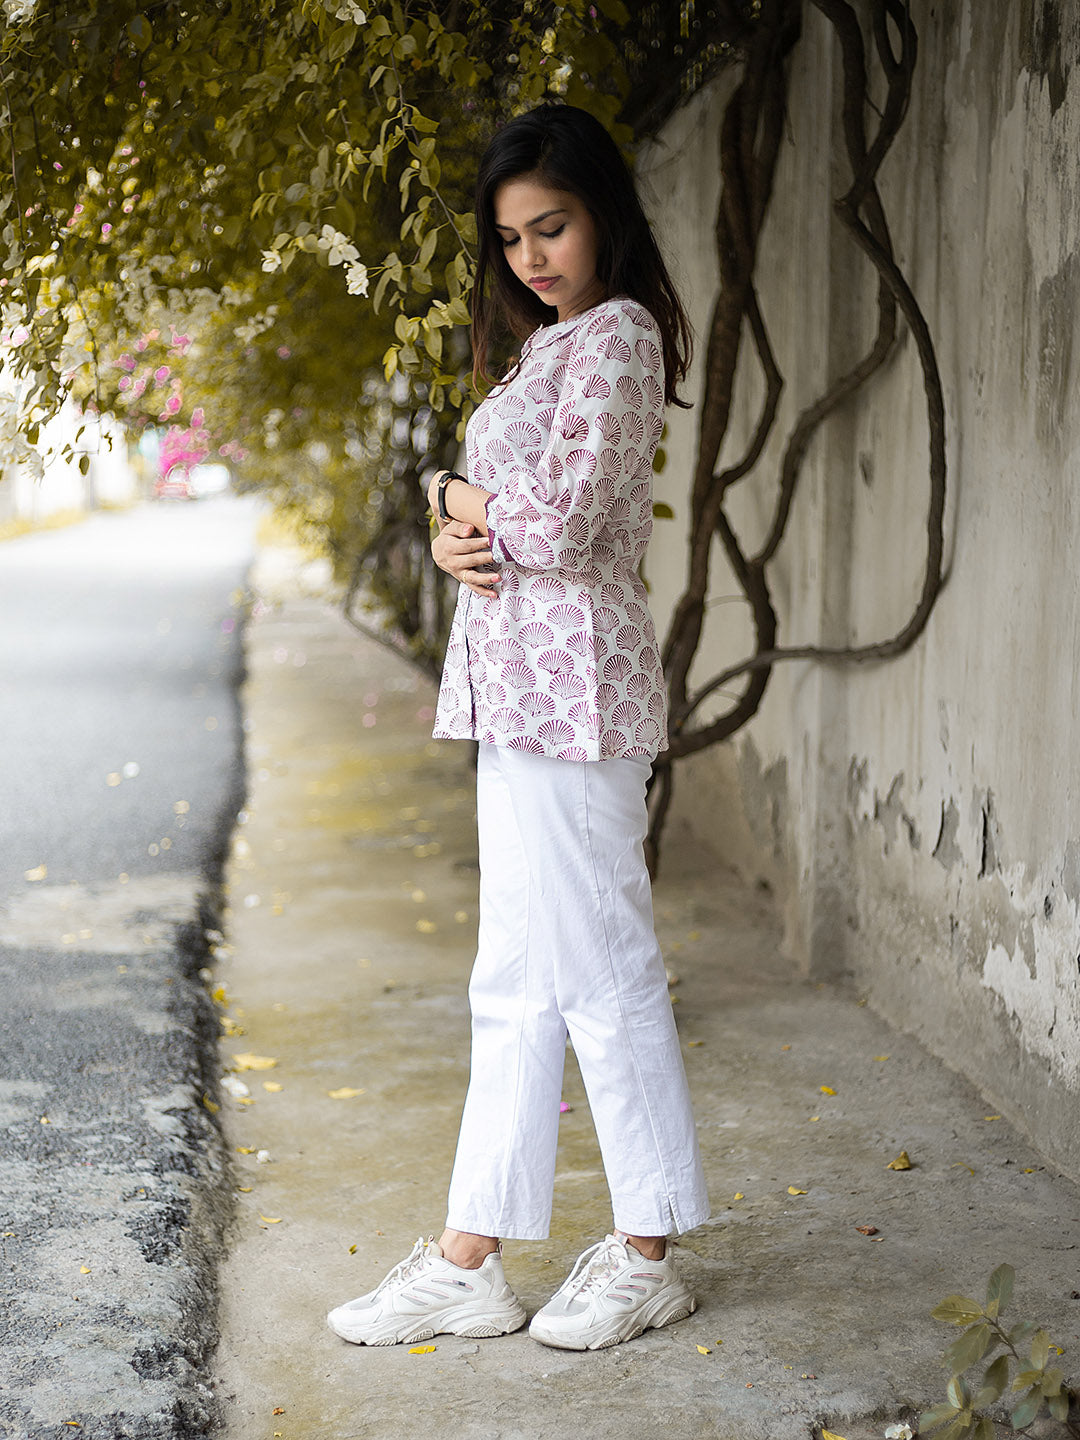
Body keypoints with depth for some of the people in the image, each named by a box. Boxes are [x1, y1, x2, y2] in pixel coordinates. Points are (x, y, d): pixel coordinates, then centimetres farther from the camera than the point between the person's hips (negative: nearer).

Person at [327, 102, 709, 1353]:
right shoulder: (553, 345, 20)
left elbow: (559, 521, -19)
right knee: (514, 985, 11)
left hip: (568, 677, -10)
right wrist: (458, 538, -4)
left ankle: (646, 1258, 11)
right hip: (519, 685, 10)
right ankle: (469, 1262, 17)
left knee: (601, 969, -2)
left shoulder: (616, 335, -9)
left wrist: (459, 495, 0)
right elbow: (486, 521, 19)